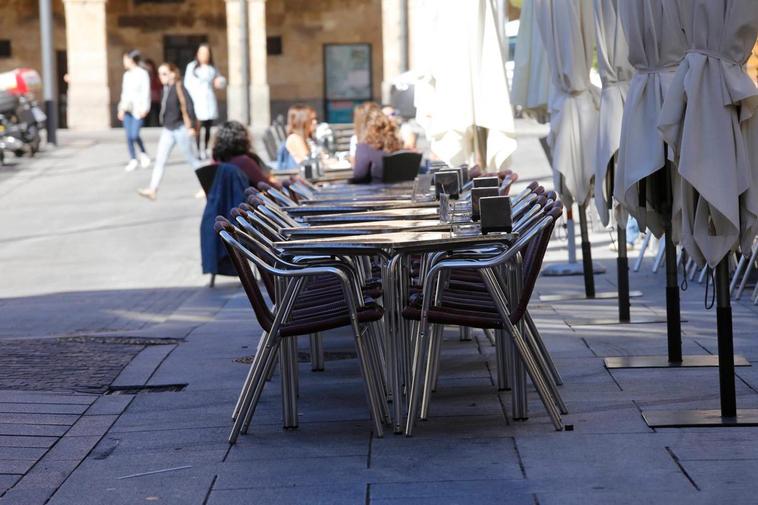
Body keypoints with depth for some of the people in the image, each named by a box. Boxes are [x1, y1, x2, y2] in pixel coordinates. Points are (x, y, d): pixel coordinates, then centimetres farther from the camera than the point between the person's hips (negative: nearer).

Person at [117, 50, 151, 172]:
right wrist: (121, 108, 15)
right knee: (129, 136, 1)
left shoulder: (142, 74, -5)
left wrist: (144, 108, -15)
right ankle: (133, 160, 7)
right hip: (127, 108, 7)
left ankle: (143, 154, 9)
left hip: (138, 108, -7)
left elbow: (146, 92, -8)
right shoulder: (126, 75, 16)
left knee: (134, 135, -14)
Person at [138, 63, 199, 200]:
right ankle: (152, 190, -5)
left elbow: (189, 106, -18)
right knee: (160, 159, -1)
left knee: (190, 158, 6)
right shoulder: (166, 88, 6)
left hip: (180, 129, -7)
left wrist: (191, 126, -19)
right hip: (168, 130, 7)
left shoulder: (179, 88, -15)